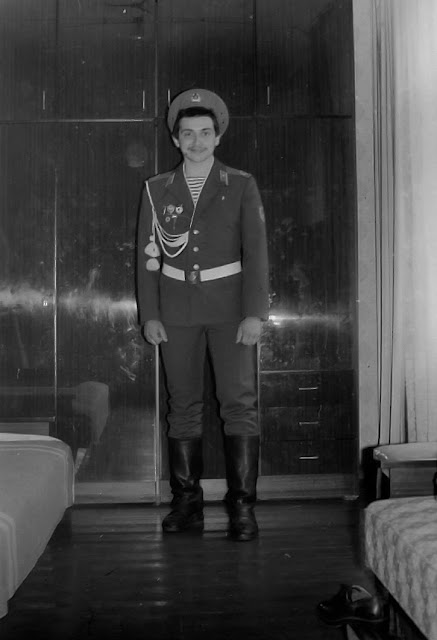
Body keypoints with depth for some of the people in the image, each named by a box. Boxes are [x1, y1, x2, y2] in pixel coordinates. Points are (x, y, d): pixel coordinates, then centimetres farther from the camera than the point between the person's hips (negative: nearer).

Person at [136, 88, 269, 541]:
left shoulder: (241, 186, 5)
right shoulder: (157, 190, 10)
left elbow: (255, 251, -1)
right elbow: (147, 254, 8)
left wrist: (255, 313, -9)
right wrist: (149, 314, 1)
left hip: (229, 307, -2)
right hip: (177, 308, 2)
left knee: (239, 401, -8)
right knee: (183, 406, 4)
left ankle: (242, 505, -2)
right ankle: (187, 503, 11)